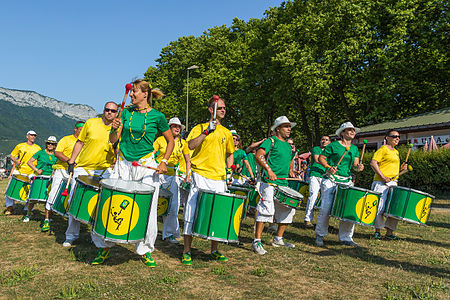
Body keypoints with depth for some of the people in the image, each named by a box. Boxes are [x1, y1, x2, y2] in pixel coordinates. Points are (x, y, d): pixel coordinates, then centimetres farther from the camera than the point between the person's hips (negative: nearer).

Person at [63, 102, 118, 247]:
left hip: (104, 171, 0)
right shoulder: (91, 123, 1)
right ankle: (71, 235, 17)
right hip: (82, 168, 0)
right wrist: (71, 162, 5)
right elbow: (80, 142, 8)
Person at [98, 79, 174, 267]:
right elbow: (113, 140, 6)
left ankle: (145, 250, 18)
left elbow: (170, 141, 7)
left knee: (147, 210, -1)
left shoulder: (157, 116, -3)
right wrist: (115, 129, -15)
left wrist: (164, 162, -4)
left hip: (147, 166, -2)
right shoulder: (126, 112, 5)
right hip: (124, 164, 3)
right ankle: (104, 247, 20)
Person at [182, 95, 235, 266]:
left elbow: (230, 153, 28)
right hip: (200, 176, -4)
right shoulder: (199, 128, 4)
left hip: (219, 178, 4)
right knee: (192, 213, -5)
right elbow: (191, 145, -12)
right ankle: (186, 252, 7)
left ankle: (214, 250, 22)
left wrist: (229, 169, 13)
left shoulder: (226, 133, 16)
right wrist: (207, 131, -18)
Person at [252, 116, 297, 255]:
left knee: (288, 210, 10)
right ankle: (257, 241, -8)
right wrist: (269, 170, -22)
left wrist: (290, 170, 17)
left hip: (284, 184, 8)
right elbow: (259, 155, -15)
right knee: (266, 209, -15)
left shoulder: (288, 145, 21)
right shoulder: (271, 141, -2)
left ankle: (278, 239, 24)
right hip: (269, 183, -8)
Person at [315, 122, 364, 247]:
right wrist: (329, 167, -16)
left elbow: (355, 163, 13)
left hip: (346, 182, 5)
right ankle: (320, 235, 10)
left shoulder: (355, 149, 16)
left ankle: (346, 238, 13)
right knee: (326, 208, -7)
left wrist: (358, 167, -10)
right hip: (331, 181, -5)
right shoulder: (333, 145, -2)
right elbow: (321, 158, 0)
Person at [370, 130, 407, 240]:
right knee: (380, 207, -7)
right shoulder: (383, 149, -3)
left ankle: (389, 232, 14)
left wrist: (401, 168, 11)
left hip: (393, 183, 8)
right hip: (381, 183, -8)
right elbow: (373, 163, -15)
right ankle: (377, 231, 6)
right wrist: (382, 177, -21)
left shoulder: (396, 152, 23)